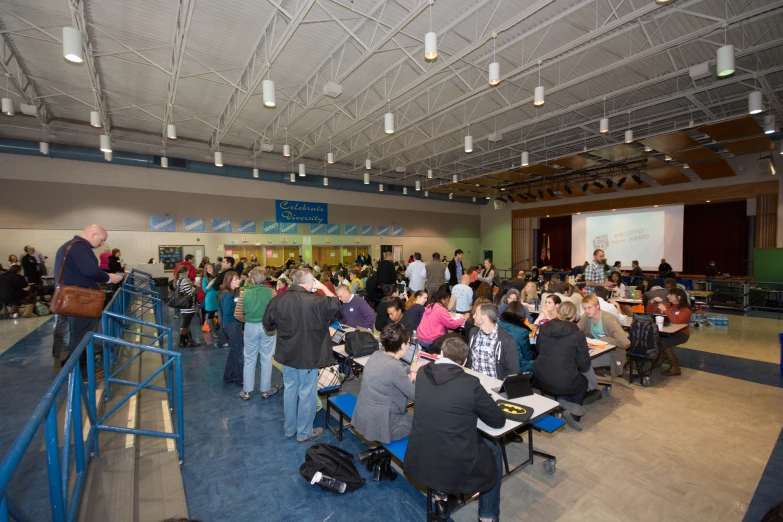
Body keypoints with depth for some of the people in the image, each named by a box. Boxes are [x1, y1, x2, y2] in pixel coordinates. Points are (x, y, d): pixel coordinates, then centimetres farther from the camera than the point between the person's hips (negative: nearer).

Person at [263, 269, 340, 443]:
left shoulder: (277, 300, -6)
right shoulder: (315, 301, -23)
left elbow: (268, 326, 4)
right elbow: (335, 304, -7)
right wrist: (323, 287, 1)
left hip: (287, 354, 6)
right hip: (308, 355, -5)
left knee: (289, 390, 20)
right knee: (307, 393, 10)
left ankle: (289, 429, 36)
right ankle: (304, 433, 24)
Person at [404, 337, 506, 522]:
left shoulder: (423, 373, -5)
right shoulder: (470, 383, -19)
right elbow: (499, 420, -5)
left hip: (418, 462, 4)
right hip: (456, 467, -4)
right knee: (494, 450, 24)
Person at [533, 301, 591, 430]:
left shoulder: (544, 327, 0)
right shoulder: (577, 334, -10)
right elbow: (584, 366, -3)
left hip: (540, 379, 4)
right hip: (563, 381, -4)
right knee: (583, 382, 31)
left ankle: (562, 402, 13)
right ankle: (574, 416, 18)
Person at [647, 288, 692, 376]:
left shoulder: (685, 310, -13)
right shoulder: (668, 305, 4)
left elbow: (676, 321, -33)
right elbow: (649, 311, 9)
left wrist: (664, 310, -28)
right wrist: (653, 301, -8)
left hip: (681, 334, -6)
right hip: (668, 332, 6)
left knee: (664, 342, -32)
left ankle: (675, 367, -13)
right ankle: (661, 355, 8)